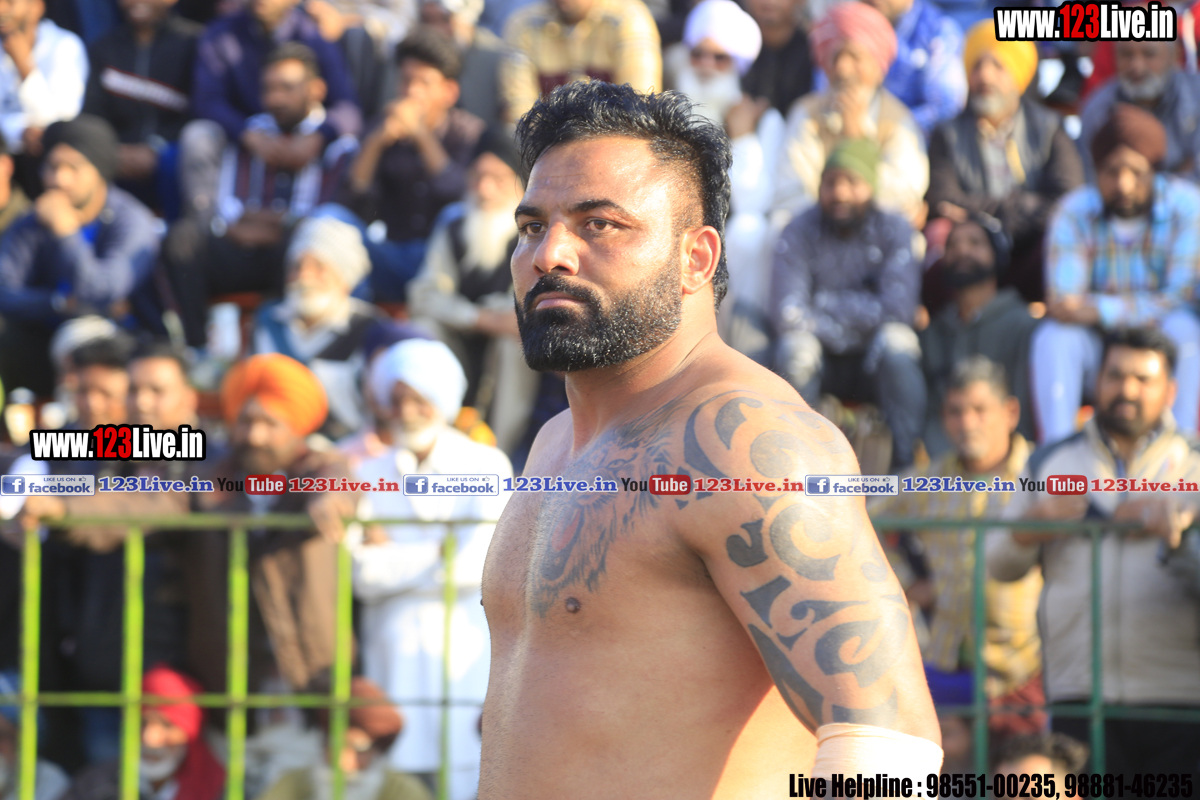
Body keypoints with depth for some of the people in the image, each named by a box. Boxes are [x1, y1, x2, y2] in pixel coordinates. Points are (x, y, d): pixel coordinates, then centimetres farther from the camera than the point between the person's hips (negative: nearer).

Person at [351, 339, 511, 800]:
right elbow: (363, 575, 1)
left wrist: (393, 555, 0)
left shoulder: (485, 465, 5)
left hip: (467, 657, -2)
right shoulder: (369, 475, 12)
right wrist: (438, 553, -7)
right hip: (394, 655, 2)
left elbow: (477, 563, -8)